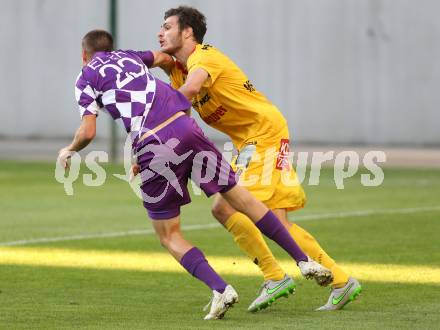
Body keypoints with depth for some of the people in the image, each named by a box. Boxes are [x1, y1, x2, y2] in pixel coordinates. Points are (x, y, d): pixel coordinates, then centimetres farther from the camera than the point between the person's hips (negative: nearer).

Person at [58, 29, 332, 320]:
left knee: (169, 236, 9)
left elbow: (88, 132, 2)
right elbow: (163, 57, 47)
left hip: (152, 146, -4)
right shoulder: (129, 56, 26)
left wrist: (69, 151, 22)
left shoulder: (86, 78, 12)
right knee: (239, 197, 14)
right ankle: (303, 260, 13)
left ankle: (220, 288, -11)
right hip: (185, 127, 4)